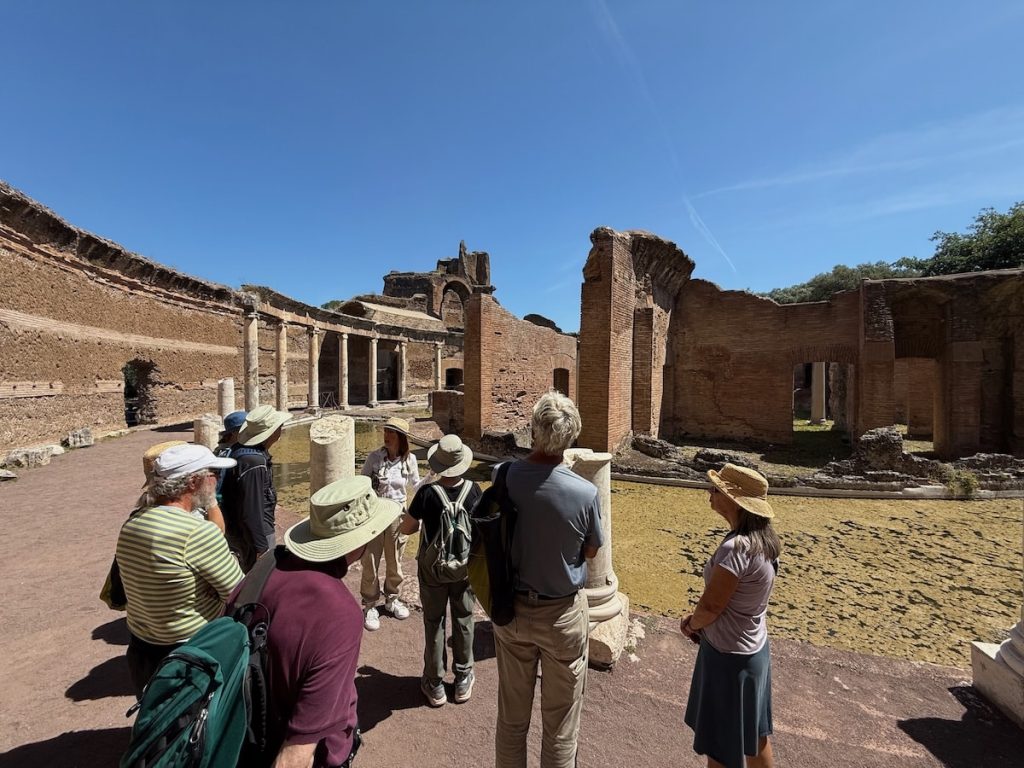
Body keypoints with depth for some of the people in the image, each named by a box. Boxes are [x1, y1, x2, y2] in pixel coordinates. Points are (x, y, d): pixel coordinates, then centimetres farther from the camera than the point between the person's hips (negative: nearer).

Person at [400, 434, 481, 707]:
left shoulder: (427, 492, -24)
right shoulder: (473, 489, -17)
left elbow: (406, 529, -11)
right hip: (465, 566, 2)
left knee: (434, 622, 17)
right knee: (463, 620, 20)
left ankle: (435, 685, 32)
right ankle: (463, 680, 36)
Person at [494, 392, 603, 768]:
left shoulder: (504, 478, -19)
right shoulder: (585, 493, -26)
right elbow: (591, 552, -7)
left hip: (511, 608, 3)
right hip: (562, 613, -2)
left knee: (511, 714, 25)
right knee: (560, 723, 21)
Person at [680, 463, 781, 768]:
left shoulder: (736, 547, -32)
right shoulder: (763, 538, -3)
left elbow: (711, 606, -24)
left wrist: (692, 625, -4)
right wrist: (697, 617, 2)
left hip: (729, 656, -8)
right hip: (754, 649, 8)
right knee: (754, 735, 27)